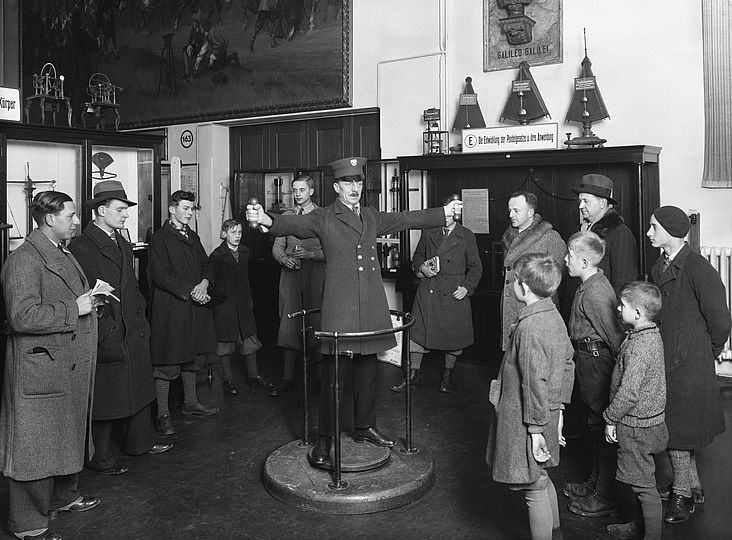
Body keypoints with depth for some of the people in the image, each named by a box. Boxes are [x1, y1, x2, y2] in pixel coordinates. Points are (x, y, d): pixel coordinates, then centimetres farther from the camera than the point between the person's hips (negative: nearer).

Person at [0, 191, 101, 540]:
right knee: (35, 447, 2)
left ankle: (64, 497, 40)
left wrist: (91, 296, 9)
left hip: (70, 368, 10)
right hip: (40, 371, -10)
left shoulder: (63, 254, 14)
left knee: (68, 438, 22)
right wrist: (74, 309, -22)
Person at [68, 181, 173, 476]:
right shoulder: (81, 247, -13)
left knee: (139, 389, 17)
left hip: (133, 332, 8)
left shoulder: (123, 245, 15)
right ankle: (99, 457, 19)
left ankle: (140, 442, 33)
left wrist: (141, 317, 12)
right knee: (105, 396, 3)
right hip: (105, 337, -8)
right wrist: (105, 333, -18)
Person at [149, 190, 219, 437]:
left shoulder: (192, 237, 17)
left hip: (195, 306, 8)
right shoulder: (160, 238, -7)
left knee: (192, 356, 16)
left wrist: (204, 283, -5)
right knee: (167, 362, -4)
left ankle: (190, 402, 30)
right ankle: (163, 414, 3)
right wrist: (190, 291, -17)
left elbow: (205, 265, 16)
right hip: (170, 308, -8)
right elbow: (161, 275, -14)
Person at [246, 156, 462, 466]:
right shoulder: (324, 219, -1)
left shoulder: (372, 218, 16)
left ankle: (364, 428, 30)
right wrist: (266, 220, -37)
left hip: (371, 308, 5)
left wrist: (443, 213, 26)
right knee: (332, 373, -2)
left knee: (367, 369, 13)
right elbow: (296, 225, -17)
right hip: (339, 309, -5)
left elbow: (408, 219, 24)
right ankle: (325, 439, 10)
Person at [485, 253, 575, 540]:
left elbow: (535, 382, -25)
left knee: (534, 490, 5)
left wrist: (535, 430, -19)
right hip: (550, 413, 10)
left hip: (526, 422, -10)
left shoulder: (529, 327, -25)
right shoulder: (554, 315, 3)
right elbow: (568, 364, 11)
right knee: (542, 479, 26)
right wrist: (558, 407, 17)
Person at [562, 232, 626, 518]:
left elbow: (614, 335, -24)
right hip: (588, 358, 10)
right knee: (596, 425, 21)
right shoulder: (593, 283, 8)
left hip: (596, 361, -10)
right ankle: (595, 482, 36)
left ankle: (605, 497, 14)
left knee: (602, 428, 1)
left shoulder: (593, 293, -24)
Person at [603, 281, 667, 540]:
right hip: (650, 420, 10)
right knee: (641, 482, 22)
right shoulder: (652, 335, 5)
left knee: (644, 485, 3)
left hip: (636, 427, -10)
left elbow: (628, 392, -26)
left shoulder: (638, 346, -26)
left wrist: (611, 419, -13)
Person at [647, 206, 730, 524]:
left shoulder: (697, 268, -18)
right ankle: (693, 488, 34)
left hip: (689, 365, -7)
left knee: (677, 430, 3)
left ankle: (682, 494, 22)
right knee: (672, 428, 16)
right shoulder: (658, 269, 6)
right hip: (663, 360, 7)